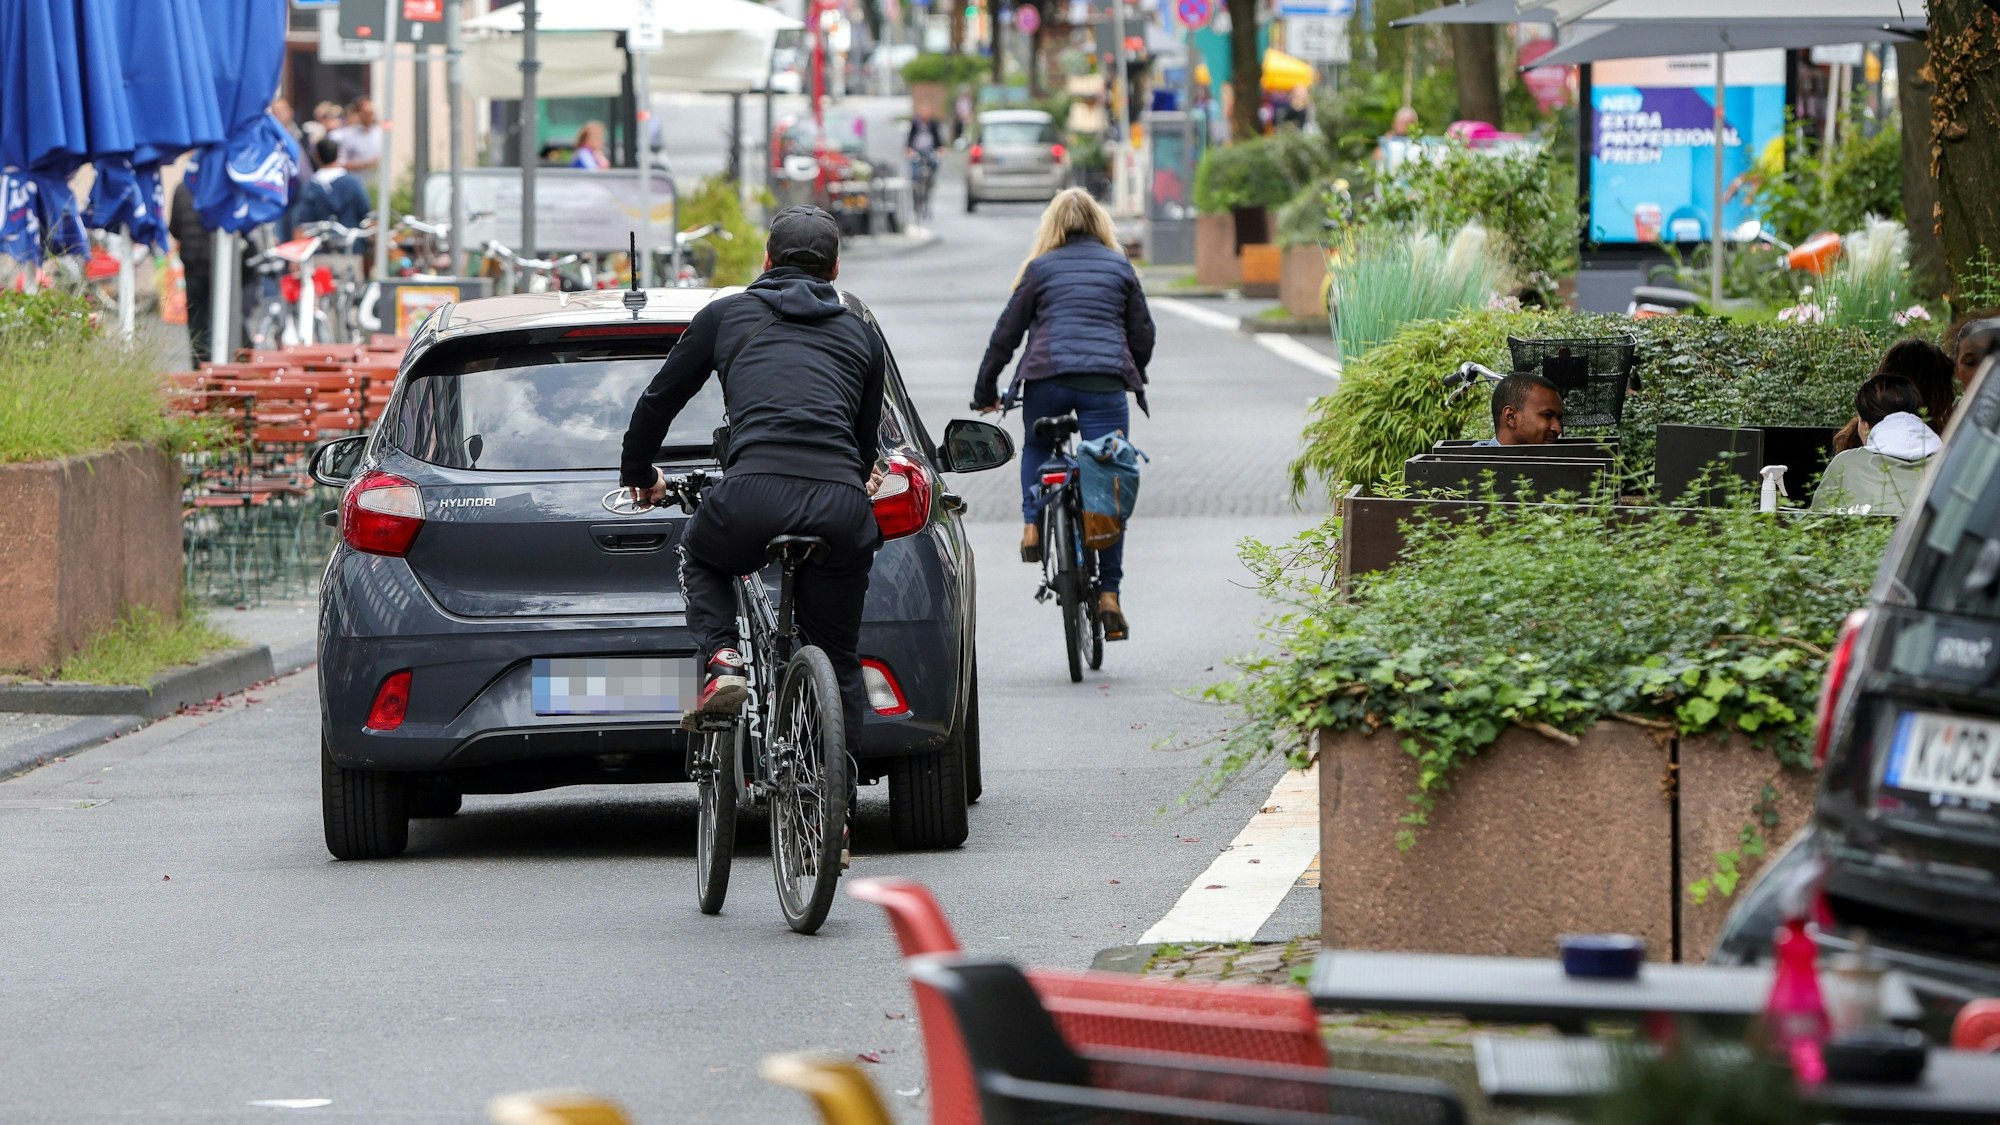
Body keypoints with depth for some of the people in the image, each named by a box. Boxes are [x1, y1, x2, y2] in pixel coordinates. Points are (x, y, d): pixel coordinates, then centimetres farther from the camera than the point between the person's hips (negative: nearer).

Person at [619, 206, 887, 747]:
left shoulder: (726, 315, 21)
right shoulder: (862, 335, 26)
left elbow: (659, 400, 28)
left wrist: (638, 474, 46)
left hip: (755, 495, -1)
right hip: (842, 508, 1)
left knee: (699, 558, 33)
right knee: (838, 660, 17)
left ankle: (722, 660, 9)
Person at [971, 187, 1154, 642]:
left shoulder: (1040, 268, 8)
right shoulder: (1120, 267, 14)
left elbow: (1008, 331, 9)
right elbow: (1142, 332, 15)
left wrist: (985, 391, 17)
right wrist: (1136, 379, 32)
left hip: (1048, 377, -1)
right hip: (1107, 380, 1)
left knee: (1036, 448, 29)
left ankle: (1032, 525, 7)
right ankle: (1108, 592, -2)